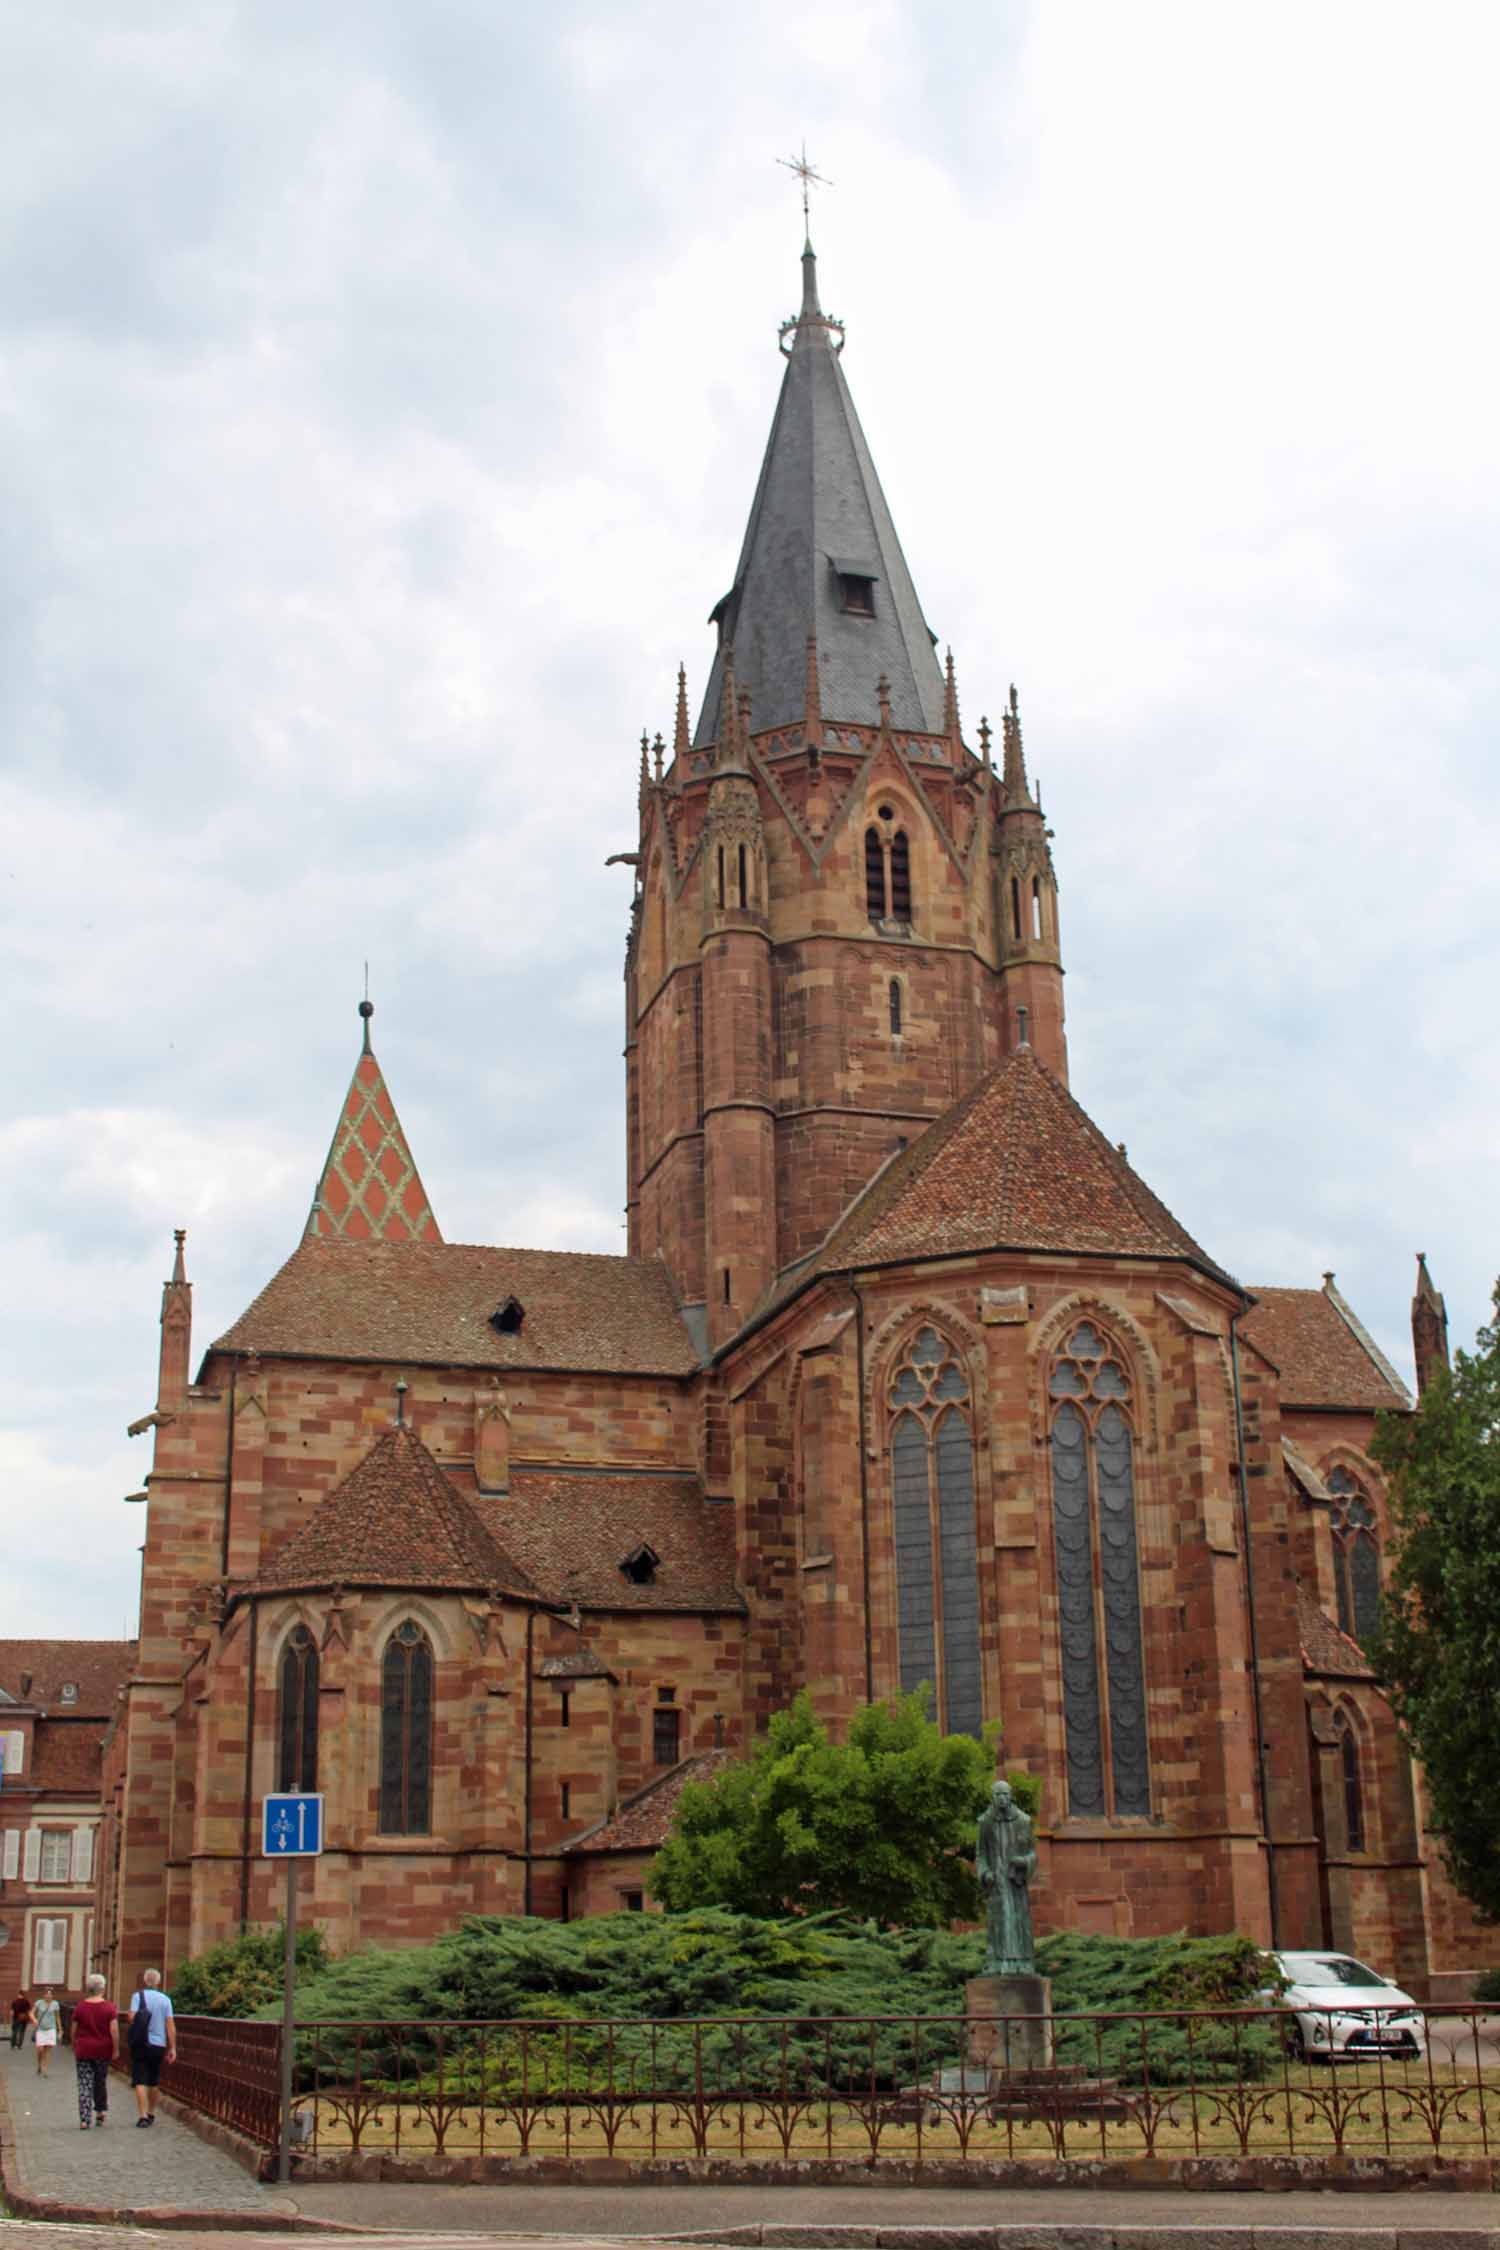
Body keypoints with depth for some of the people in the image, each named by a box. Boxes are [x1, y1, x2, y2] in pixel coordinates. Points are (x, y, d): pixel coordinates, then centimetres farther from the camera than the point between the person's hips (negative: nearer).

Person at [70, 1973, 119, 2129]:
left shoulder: (80, 2006, -3)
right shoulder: (110, 2007, -7)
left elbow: (74, 2030, 2)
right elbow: (114, 2030, -11)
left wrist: (74, 2048, 16)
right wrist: (116, 2050, -4)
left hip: (83, 2051, 0)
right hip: (103, 2050, 0)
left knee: (85, 2085, 1)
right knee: (101, 2082, 19)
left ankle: (84, 2120, -6)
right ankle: (101, 2112, 27)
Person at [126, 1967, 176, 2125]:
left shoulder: (138, 1996, -4)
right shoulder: (165, 1999, 3)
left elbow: (132, 2017, -16)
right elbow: (170, 2024, -1)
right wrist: (172, 2048, 1)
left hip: (140, 2044, -3)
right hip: (159, 2045, 3)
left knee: (140, 2081, -3)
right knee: (153, 2082, 18)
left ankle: (143, 2116, -14)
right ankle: (151, 2114, 28)